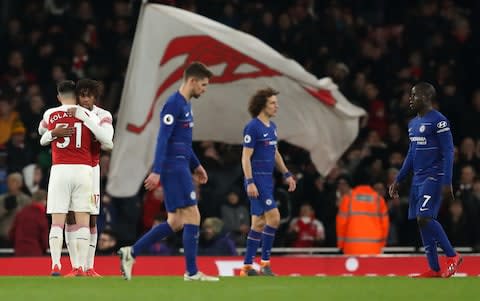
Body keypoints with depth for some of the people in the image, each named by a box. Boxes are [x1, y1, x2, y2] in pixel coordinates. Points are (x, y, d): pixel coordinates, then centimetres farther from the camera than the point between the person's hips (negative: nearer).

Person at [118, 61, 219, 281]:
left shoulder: (185, 105, 18)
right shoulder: (174, 104, -12)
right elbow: (163, 138, -19)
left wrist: (196, 166, 27)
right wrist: (156, 172, -24)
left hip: (181, 168, 10)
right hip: (174, 168, -10)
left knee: (175, 223, 8)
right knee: (192, 216, -9)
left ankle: (131, 253, 10)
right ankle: (192, 272, -6)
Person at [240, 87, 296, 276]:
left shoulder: (272, 127, 14)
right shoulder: (253, 127, -12)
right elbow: (246, 157, -14)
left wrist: (287, 174, 20)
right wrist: (249, 182, -20)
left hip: (267, 179, 9)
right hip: (256, 179, -9)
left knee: (259, 223, 8)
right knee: (274, 217, -15)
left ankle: (247, 266, 12)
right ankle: (265, 262, -8)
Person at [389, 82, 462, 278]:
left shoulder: (438, 121, -10)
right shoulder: (413, 123, 16)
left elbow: (448, 153, -13)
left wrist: (447, 183, -20)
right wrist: (398, 180, 22)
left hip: (433, 178, -9)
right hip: (418, 179, 9)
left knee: (424, 218, -19)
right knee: (421, 221, 5)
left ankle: (452, 256, -5)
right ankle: (434, 269, 9)